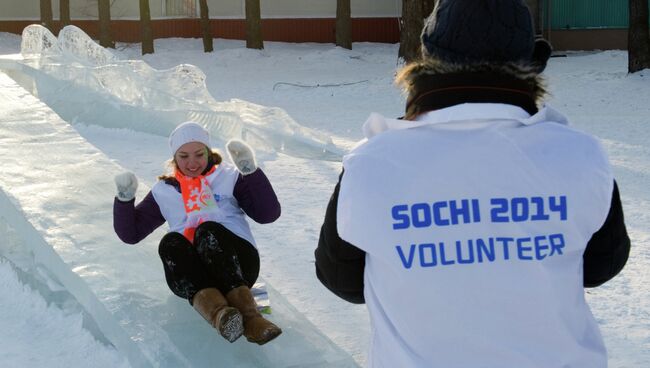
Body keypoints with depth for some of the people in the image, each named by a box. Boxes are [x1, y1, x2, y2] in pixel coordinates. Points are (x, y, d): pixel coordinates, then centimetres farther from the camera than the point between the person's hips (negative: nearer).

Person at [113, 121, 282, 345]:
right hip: (190, 272, 2)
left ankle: (248, 315, -51)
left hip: (236, 262, -1)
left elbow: (268, 214, 3)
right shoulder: (164, 192, 22)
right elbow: (130, 233, 20)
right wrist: (125, 199, 4)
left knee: (208, 230, -32)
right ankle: (218, 312, -57)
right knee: (170, 242, -30)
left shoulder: (228, 177, 16)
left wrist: (250, 170, -6)